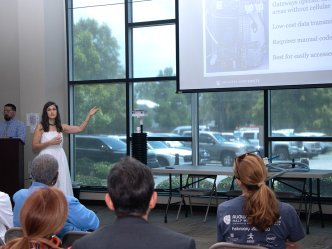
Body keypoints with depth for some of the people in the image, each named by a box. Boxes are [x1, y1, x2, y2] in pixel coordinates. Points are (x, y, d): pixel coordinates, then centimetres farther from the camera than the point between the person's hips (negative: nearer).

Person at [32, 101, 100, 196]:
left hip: (60, 159, 4)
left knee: (62, 184, -3)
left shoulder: (61, 127, 13)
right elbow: (34, 146, -2)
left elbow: (80, 129, 13)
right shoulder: (40, 127, 2)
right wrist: (50, 142, -10)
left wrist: (89, 115, 9)